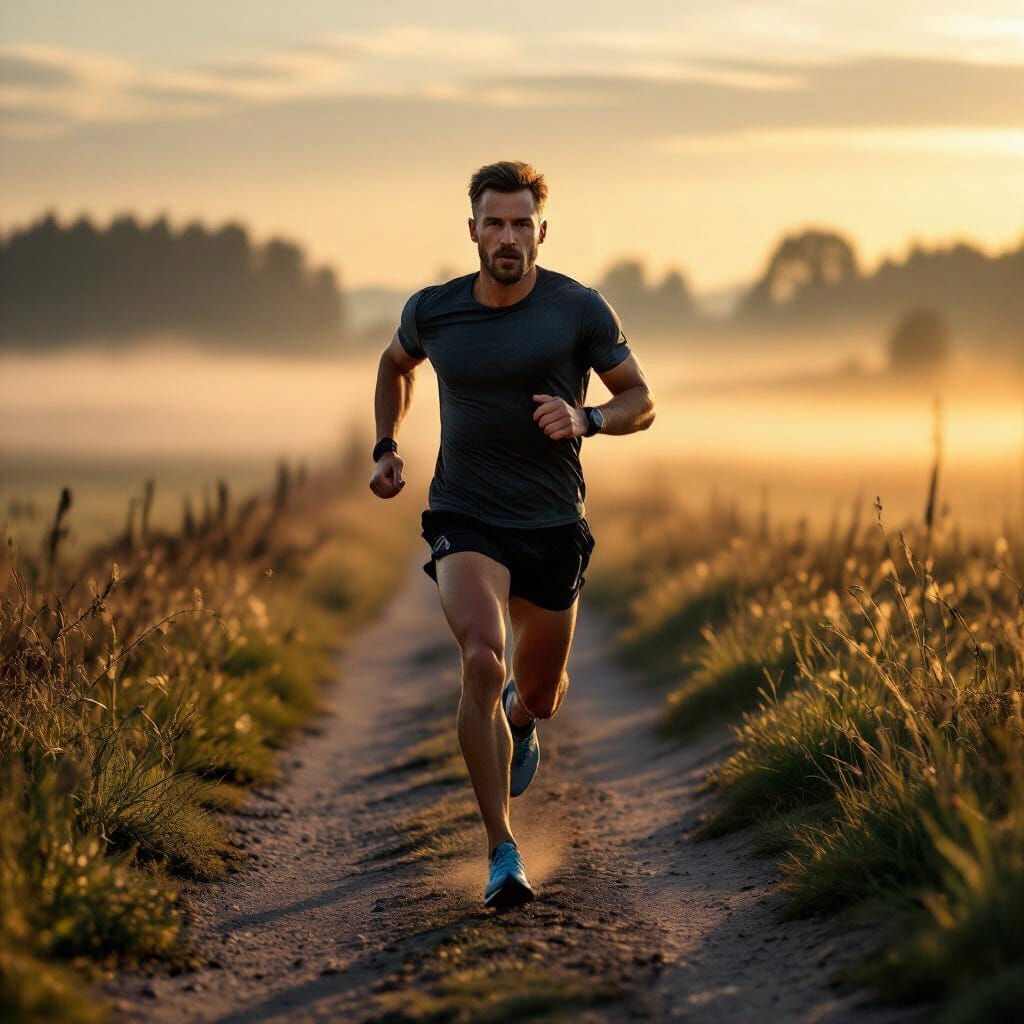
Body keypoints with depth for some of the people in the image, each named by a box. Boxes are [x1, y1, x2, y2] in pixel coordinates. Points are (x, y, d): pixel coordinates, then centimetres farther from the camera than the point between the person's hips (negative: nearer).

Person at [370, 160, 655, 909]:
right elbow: (396, 364, 21)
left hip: (553, 526, 1)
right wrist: (387, 447, 10)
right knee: (482, 661, -26)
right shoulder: (433, 311, -2)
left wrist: (587, 419, -21)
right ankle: (502, 853, -20)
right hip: (465, 518, -1)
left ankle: (521, 718, 55)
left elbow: (641, 402, -1)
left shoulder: (580, 310, -7)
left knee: (541, 695, 13)